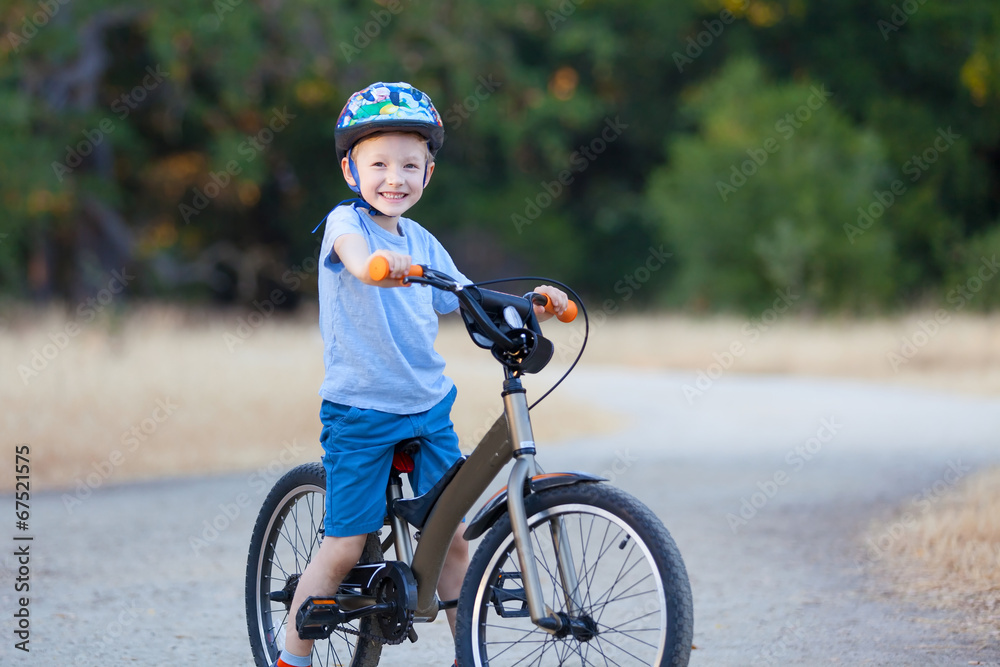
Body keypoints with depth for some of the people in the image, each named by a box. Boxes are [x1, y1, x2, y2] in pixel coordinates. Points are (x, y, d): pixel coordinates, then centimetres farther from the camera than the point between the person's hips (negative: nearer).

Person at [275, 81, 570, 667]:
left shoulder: (422, 244, 10)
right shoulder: (346, 222, -8)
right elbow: (351, 247, -33)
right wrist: (373, 261, -57)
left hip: (430, 408, 5)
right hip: (360, 412, -5)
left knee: (451, 537, 4)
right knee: (345, 547, -3)